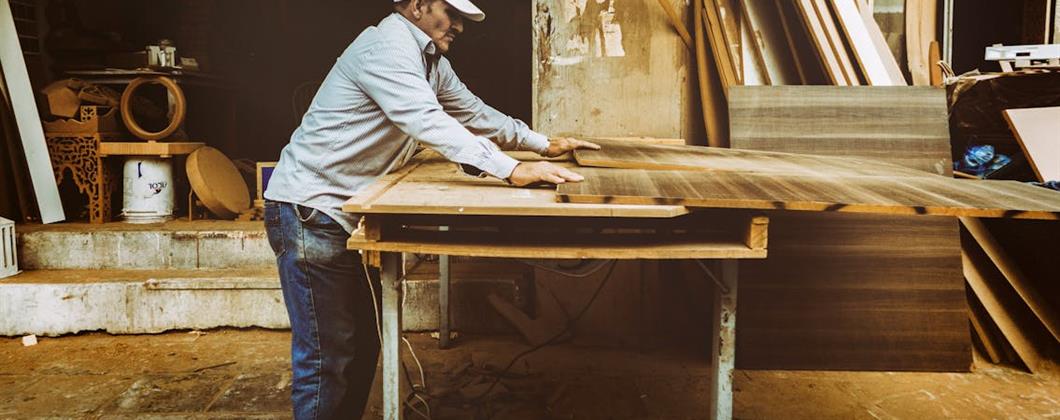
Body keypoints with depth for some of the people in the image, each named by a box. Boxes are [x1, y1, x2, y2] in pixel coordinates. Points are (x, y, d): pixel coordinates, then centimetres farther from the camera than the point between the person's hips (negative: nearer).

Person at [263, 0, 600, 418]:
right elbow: (430, 122, -31)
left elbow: (472, 111, 22)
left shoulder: (431, 61, 13)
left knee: (363, 343, 14)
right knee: (327, 357, -8)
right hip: (309, 210, -10)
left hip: (348, 212, 10)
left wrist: (543, 144, 24)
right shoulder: (386, 49, -18)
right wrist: (512, 171, -36)